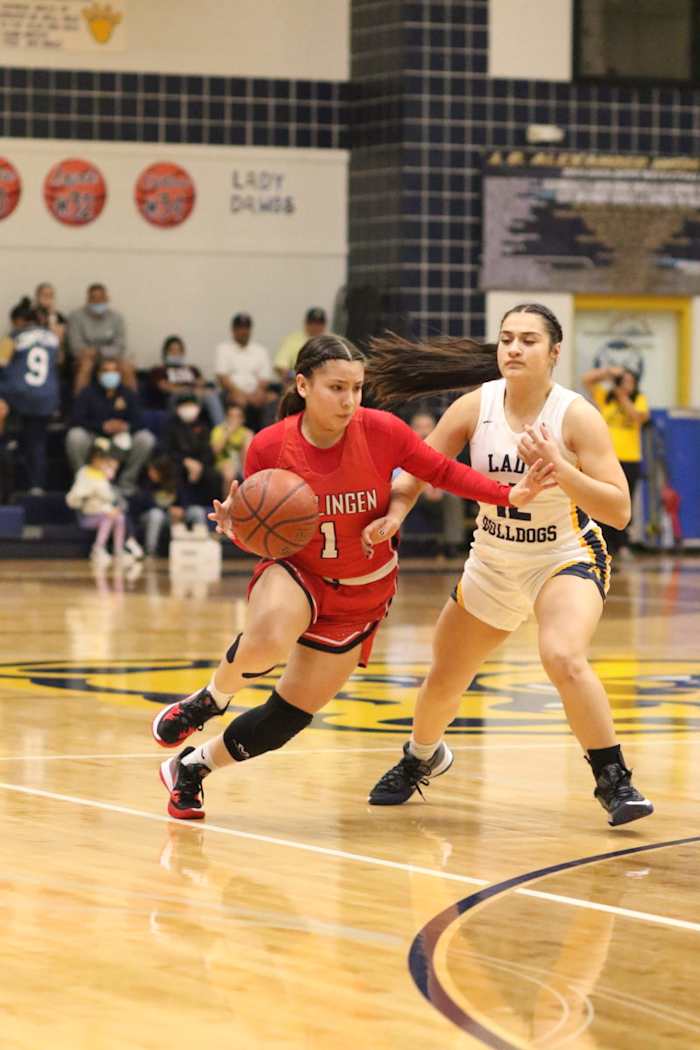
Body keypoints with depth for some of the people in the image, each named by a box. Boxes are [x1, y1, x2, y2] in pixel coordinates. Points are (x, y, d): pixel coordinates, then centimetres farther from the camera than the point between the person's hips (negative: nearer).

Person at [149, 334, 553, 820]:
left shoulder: (381, 431, -19)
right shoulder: (268, 447, -19)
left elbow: (442, 471, -6)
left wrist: (510, 494, -18)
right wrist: (239, 527, -29)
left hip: (362, 593, 2)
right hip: (295, 570, -2)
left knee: (291, 714, 1)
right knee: (270, 639, -37)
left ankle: (193, 766, 26)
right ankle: (211, 699, -4)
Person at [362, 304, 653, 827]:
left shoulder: (577, 416, -19)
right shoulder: (476, 406, -10)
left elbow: (619, 510, -23)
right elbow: (418, 469, -3)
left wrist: (558, 467, -34)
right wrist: (393, 514, -23)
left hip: (568, 559, -5)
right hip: (493, 563, 5)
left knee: (564, 657, -34)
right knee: (443, 680, 16)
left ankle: (614, 782, -20)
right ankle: (422, 758, 50)